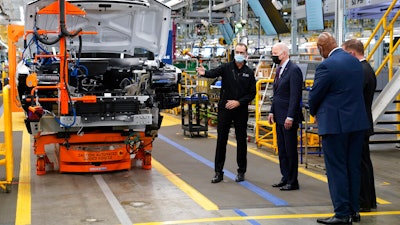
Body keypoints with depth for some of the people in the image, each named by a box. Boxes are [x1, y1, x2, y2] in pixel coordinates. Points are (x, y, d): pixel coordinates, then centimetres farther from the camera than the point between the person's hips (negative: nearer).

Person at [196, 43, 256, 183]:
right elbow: (214, 73, -19)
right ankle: (218, 172, 9)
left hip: (241, 111, 1)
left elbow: (252, 93, 2)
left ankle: (241, 172, 19)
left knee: (241, 141, 7)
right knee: (221, 140, 2)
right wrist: (204, 73, -42)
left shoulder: (249, 73, 4)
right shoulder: (226, 67, 1)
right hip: (224, 109, -1)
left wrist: (238, 102, -12)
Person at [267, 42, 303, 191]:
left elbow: (295, 96, -19)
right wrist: (272, 111, 15)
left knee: (290, 150, -2)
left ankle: (292, 181, 6)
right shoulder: (279, 69, 14)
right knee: (281, 149, 14)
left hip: (288, 117, -9)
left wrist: (290, 117, -22)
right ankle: (285, 178, 23)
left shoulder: (294, 70, -15)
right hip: (279, 117, 9)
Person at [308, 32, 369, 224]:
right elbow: (358, 90, 13)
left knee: (337, 170, 0)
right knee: (353, 168, 14)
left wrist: (314, 113, 11)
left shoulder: (326, 66, -15)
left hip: (335, 124, -7)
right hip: (358, 122, 8)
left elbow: (315, 95, -10)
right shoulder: (355, 62, 8)